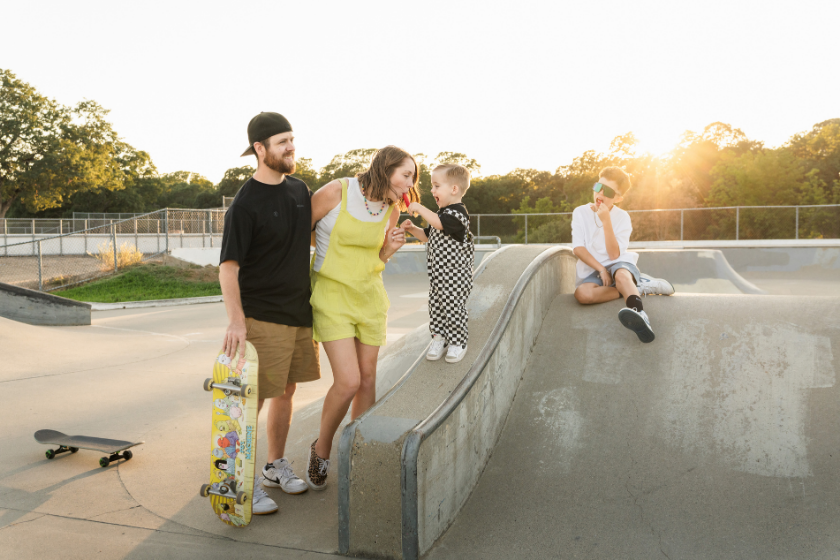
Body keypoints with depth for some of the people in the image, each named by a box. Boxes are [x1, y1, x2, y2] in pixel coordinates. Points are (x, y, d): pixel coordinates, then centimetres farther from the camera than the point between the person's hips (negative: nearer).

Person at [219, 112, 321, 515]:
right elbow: (228, 267, -17)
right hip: (262, 316, -7)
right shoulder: (245, 204, -13)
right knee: (253, 398, -2)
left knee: (285, 392, 16)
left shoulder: (300, 190, 8)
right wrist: (236, 319, -27)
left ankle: (276, 466, 32)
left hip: (299, 311, 7)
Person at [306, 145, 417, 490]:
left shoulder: (391, 210, 2)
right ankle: (321, 449, 15)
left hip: (370, 296, 6)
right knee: (348, 381, -13)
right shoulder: (334, 192, -15)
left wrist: (390, 249, -9)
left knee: (367, 377, 8)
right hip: (332, 294, -5)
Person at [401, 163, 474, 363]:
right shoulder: (441, 213, 15)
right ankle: (438, 339, 25)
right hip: (437, 272, 9)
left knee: (453, 308, -1)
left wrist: (420, 208, -29)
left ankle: (458, 342, 14)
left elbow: (439, 224, -34)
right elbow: (427, 235, 23)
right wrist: (412, 228, 5)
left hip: (455, 273, -9)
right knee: (435, 306, 11)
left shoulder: (458, 213, -16)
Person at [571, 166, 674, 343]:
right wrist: (601, 270, -15)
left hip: (619, 264, -1)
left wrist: (606, 221, -18)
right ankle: (640, 286, -23)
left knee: (621, 275, -39)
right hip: (591, 271, 1)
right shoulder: (580, 213, 3)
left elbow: (614, 254, -10)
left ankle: (640, 314, -62)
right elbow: (578, 248, -5)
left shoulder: (622, 217, 1)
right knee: (582, 293, -34)